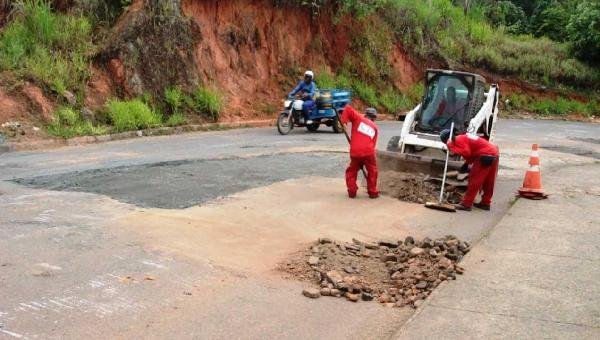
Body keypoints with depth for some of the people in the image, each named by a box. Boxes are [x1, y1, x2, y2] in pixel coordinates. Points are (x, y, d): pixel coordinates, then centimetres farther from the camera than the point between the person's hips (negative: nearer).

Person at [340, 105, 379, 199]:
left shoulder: (359, 118, 11)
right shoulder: (375, 128, 19)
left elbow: (348, 109, -1)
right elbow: (373, 144, 16)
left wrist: (343, 121, 0)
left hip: (355, 152, -1)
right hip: (368, 152, 1)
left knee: (352, 171, 19)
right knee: (372, 172, 20)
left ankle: (352, 191, 16)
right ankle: (372, 192, 21)